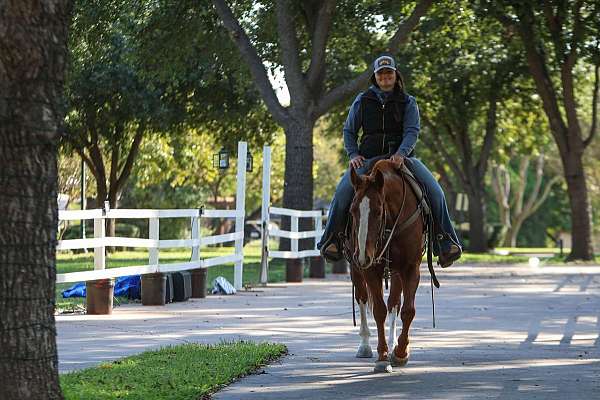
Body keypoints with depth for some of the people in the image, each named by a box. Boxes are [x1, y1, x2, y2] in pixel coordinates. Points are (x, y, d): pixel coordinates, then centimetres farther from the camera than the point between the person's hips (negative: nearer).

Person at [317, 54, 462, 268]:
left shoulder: (407, 102, 6)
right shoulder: (362, 101, 9)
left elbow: (412, 131, -6)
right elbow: (349, 131, 14)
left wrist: (401, 153, -25)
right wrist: (353, 154, -4)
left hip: (401, 157, 0)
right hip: (368, 159, 0)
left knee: (434, 191, -20)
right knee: (344, 190, -27)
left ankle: (446, 241, -12)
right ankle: (331, 239, -15)